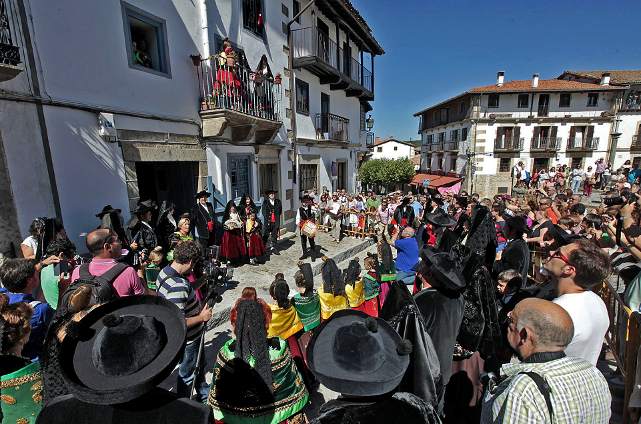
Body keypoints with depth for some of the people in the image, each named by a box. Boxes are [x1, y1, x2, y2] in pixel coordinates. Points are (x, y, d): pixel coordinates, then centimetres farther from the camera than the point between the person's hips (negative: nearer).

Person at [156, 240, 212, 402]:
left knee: (199, 365, 29)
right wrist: (202, 317, -22)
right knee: (187, 375, 17)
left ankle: (204, 395, 51)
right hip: (187, 340, -9)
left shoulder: (165, 271, -7)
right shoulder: (178, 287, -37)